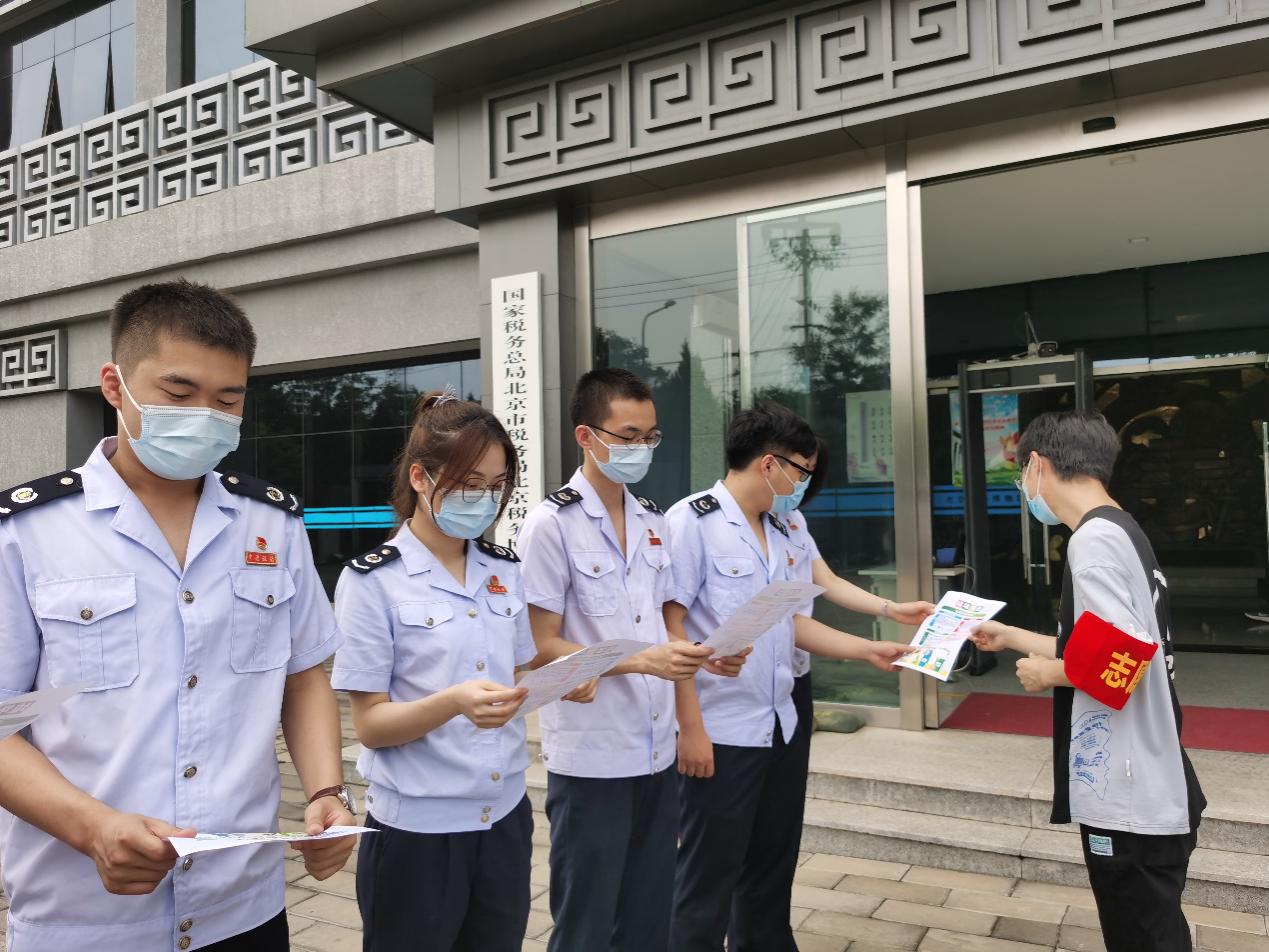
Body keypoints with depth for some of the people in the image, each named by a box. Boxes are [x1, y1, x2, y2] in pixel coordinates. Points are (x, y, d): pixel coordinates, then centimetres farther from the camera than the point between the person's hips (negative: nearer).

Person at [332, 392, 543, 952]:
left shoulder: (505, 572, 4)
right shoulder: (372, 581, -12)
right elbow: (370, 724, -12)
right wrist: (453, 703, -30)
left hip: (504, 819, 5)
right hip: (417, 831, -5)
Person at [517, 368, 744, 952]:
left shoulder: (653, 522, 9)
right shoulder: (551, 524, -12)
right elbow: (543, 647, -14)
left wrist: (700, 654, -5)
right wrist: (644, 660, -23)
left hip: (658, 753, 6)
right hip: (590, 760, -6)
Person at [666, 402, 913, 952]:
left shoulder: (779, 533, 11)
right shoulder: (692, 521, -14)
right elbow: (670, 626, -16)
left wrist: (870, 651, 13)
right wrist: (690, 727, -18)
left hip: (779, 728, 8)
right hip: (720, 734, -8)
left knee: (770, 868, 21)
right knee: (709, 879, 6)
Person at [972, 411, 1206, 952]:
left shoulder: (1095, 539, -19)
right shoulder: (1123, 532, 11)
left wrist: (1047, 674, -10)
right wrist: (1011, 637, 26)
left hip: (1130, 801, -9)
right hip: (1147, 793, 9)